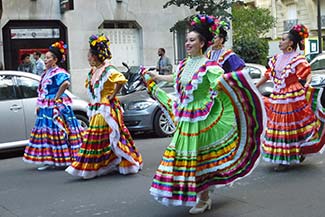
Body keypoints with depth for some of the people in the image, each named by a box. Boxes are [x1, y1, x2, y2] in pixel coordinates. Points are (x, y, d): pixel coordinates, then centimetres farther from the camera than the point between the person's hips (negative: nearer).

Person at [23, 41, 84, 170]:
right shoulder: (47, 73, 16)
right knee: (47, 131, 10)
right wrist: (40, 105, 19)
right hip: (46, 108, 10)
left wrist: (57, 97, -23)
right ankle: (49, 161, 17)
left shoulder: (58, 73, -14)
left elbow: (66, 83, -33)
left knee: (59, 132, -6)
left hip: (57, 107, -10)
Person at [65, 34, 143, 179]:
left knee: (113, 136, -5)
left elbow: (121, 80, -28)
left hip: (107, 109, -9)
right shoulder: (93, 72, 14)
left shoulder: (108, 70, -14)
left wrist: (112, 95, -19)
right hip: (96, 110, 9)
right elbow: (89, 85, 32)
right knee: (95, 138, 11)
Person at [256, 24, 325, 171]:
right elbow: (268, 75, 19)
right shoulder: (276, 58, 11)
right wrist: (255, 87, 21)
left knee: (289, 128, -1)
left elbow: (307, 74, -16)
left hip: (292, 97, -7)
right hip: (277, 97, 7)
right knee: (278, 127, 10)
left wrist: (307, 84, -36)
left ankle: (286, 160, 6)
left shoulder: (297, 59, -9)